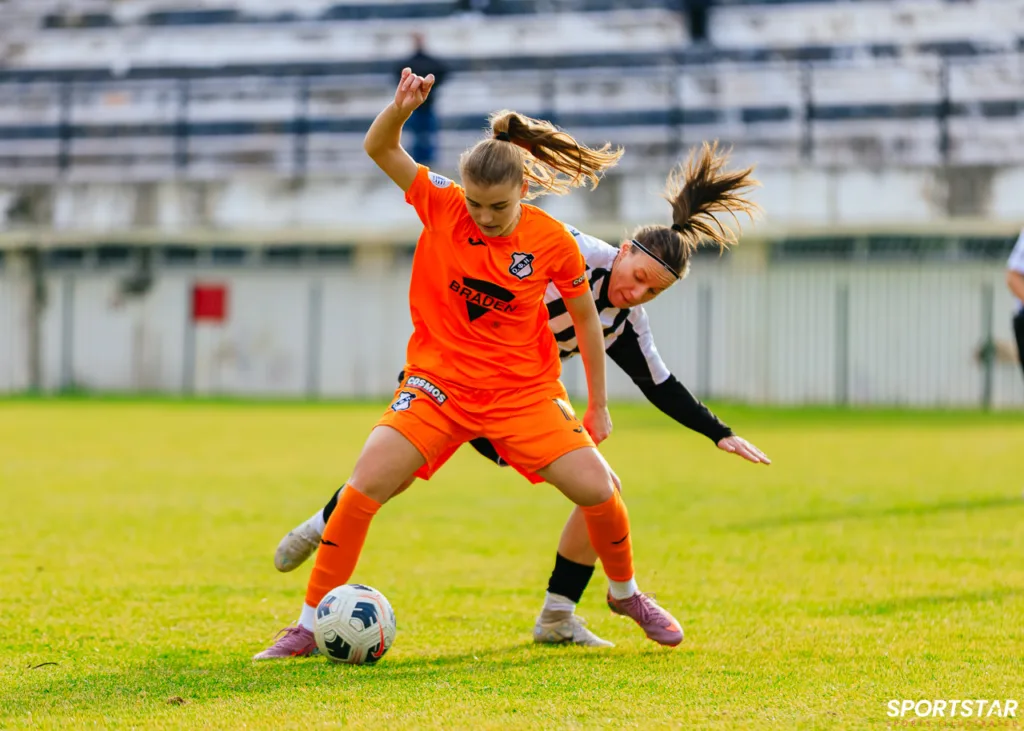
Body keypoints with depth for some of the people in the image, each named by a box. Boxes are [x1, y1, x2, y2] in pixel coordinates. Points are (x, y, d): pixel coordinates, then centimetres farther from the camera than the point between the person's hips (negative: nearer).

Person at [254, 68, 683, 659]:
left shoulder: (554, 242, -10)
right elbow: (379, 149, -15)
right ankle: (310, 625, -6)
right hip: (439, 383, 0)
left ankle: (626, 593, 21)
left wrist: (598, 405, 8)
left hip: (525, 389, 0)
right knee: (366, 483, -18)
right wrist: (401, 109, -36)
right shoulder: (441, 206, -9)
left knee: (597, 488, -11)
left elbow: (587, 317, 3)